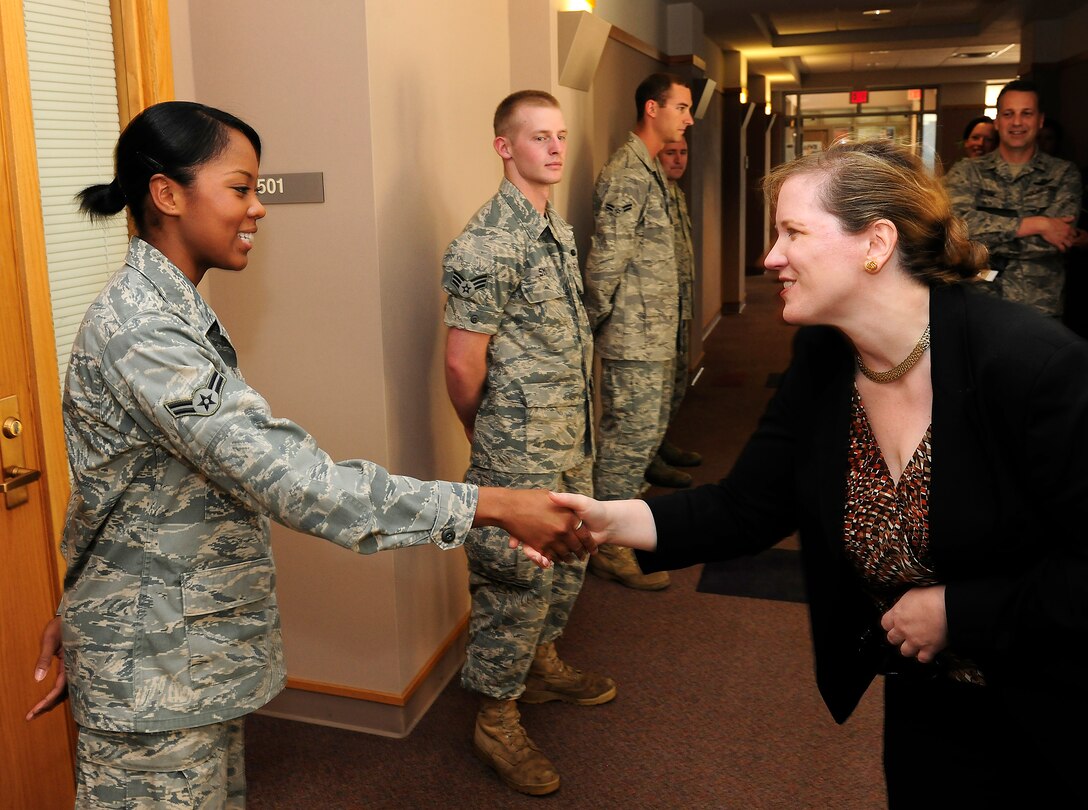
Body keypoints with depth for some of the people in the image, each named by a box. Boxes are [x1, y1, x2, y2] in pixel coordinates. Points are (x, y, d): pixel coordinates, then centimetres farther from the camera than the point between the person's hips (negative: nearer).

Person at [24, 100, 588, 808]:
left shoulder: (169, 311, 7)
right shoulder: (142, 332, -26)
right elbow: (290, 479, -34)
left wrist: (82, 610, 18)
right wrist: (491, 505, -34)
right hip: (154, 673, -9)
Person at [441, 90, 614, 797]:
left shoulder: (558, 228, 10)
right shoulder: (490, 243, -19)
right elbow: (463, 364, -18)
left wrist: (579, 428, 16)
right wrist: (486, 438, -4)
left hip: (571, 443, 9)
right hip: (520, 453, -9)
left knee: (567, 560, 21)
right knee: (518, 579, 1)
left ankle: (542, 666, 43)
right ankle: (497, 720, 20)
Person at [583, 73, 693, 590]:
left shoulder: (650, 169, 17)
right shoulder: (626, 173, -17)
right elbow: (606, 260, -20)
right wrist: (595, 323, -13)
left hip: (655, 334, 10)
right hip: (633, 336, -10)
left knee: (648, 430, 18)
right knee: (628, 438, -3)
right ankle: (610, 549, 9)